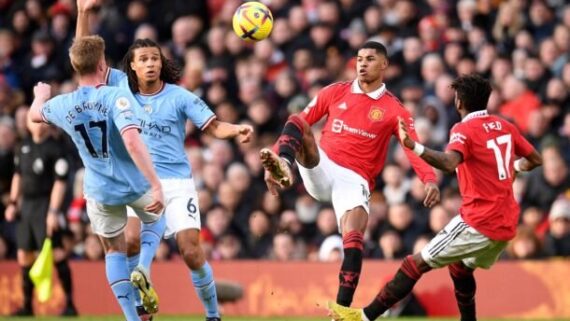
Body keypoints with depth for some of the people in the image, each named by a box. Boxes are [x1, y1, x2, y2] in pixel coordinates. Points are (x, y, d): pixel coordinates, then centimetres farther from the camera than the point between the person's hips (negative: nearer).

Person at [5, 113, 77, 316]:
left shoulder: (55, 149, -9)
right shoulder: (24, 146, 13)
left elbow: (60, 182, -14)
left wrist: (53, 211, -21)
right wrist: (13, 203, 16)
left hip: (45, 205, -7)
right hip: (26, 206, 7)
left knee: (56, 253, -14)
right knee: (24, 256, 9)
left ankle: (69, 303, -11)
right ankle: (27, 306, 18)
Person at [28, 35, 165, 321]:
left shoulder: (62, 105, -7)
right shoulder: (116, 97, -22)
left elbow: (34, 115, 18)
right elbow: (132, 141, -36)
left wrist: (40, 96, 42)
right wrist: (156, 185, -37)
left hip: (100, 193, 2)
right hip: (137, 187, -2)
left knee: (114, 251, 22)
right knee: (155, 218, 31)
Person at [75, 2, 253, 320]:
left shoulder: (179, 96, -2)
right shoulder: (122, 86, 4)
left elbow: (213, 126, -4)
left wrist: (237, 130, -25)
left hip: (177, 183, -2)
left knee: (192, 252, -9)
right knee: (131, 239, -27)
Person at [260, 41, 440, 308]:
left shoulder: (394, 110, 4)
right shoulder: (336, 93, 12)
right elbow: (298, 124, 13)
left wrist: (430, 180, -29)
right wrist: (275, 159, 2)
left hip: (354, 181, -2)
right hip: (320, 169, 2)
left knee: (353, 235, -26)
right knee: (297, 121, -20)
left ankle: (343, 308, -25)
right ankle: (282, 164, -52)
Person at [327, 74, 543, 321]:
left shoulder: (464, 130, -11)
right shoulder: (505, 126, 10)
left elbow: (450, 163, -32)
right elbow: (535, 159, 21)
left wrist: (413, 146, -42)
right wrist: (515, 167, 43)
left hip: (479, 222, -8)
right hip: (507, 224, 8)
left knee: (417, 264, -6)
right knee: (460, 267, 30)